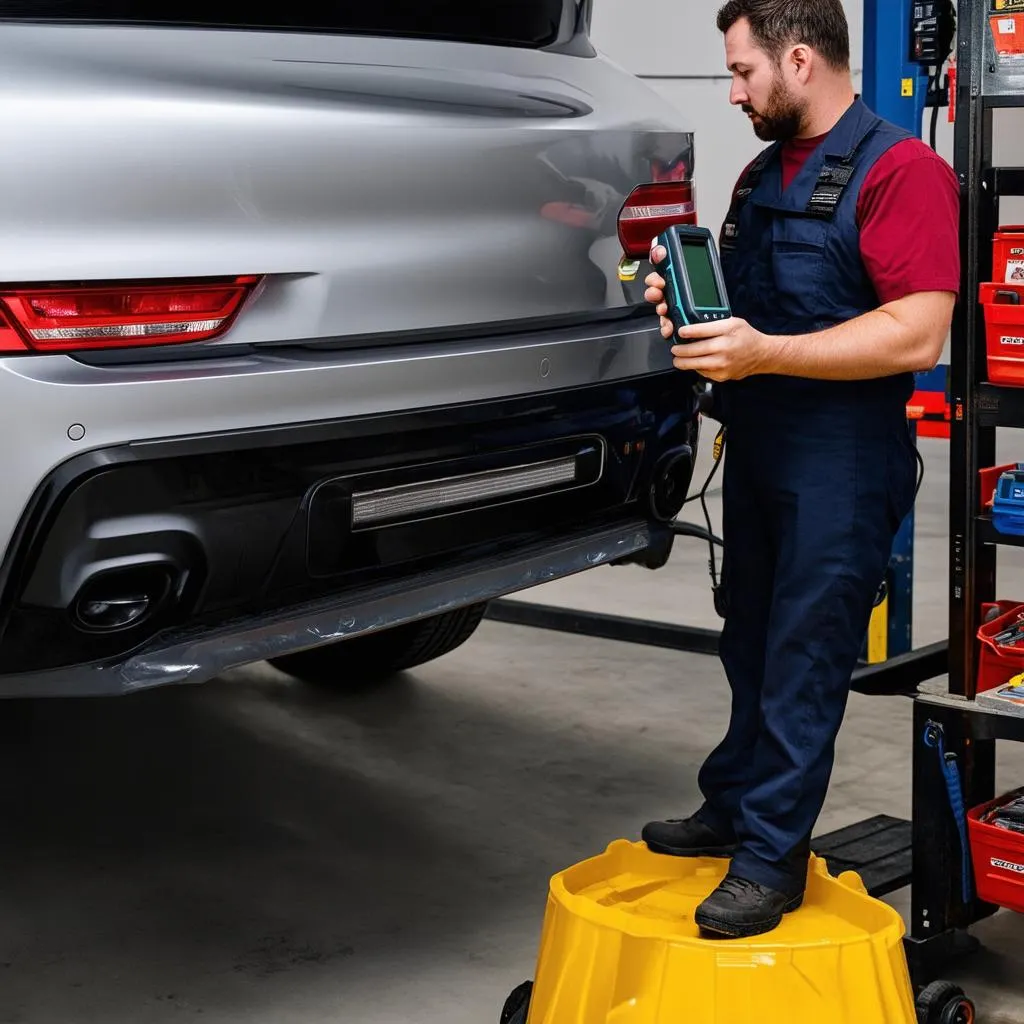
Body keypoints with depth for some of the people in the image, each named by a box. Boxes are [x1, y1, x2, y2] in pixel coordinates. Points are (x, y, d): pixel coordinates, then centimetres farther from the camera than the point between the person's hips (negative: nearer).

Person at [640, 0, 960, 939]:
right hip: (754, 447, 8)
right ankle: (731, 810, 28)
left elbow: (917, 334, -22)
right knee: (752, 649, 17)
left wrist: (764, 352, -26)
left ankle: (771, 859, 4)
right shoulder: (762, 175, 16)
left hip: (841, 464, -8)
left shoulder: (899, 169, -12)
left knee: (803, 662, -2)